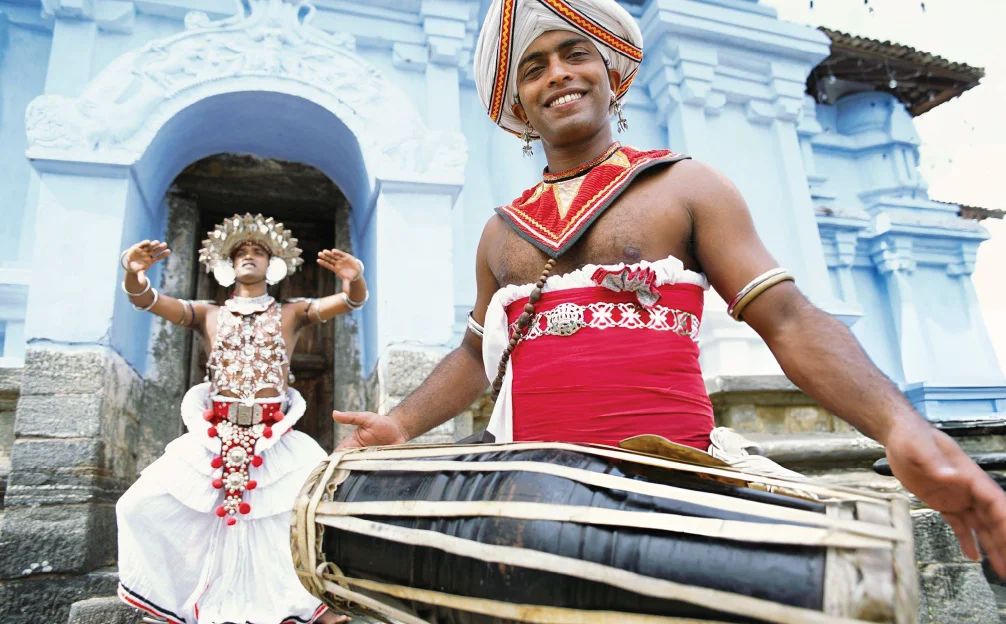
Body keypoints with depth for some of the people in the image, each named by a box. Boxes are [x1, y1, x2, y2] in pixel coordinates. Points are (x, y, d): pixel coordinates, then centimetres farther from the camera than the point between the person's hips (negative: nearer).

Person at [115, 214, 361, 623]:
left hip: (275, 441, -2)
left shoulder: (293, 314, 6)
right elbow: (145, 299, -4)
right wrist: (133, 274, -28)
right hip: (214, 439, 2)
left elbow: (351, 301, -10)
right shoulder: (206, 314, 11)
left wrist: (355, 279, -34)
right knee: (142, 507, -2)